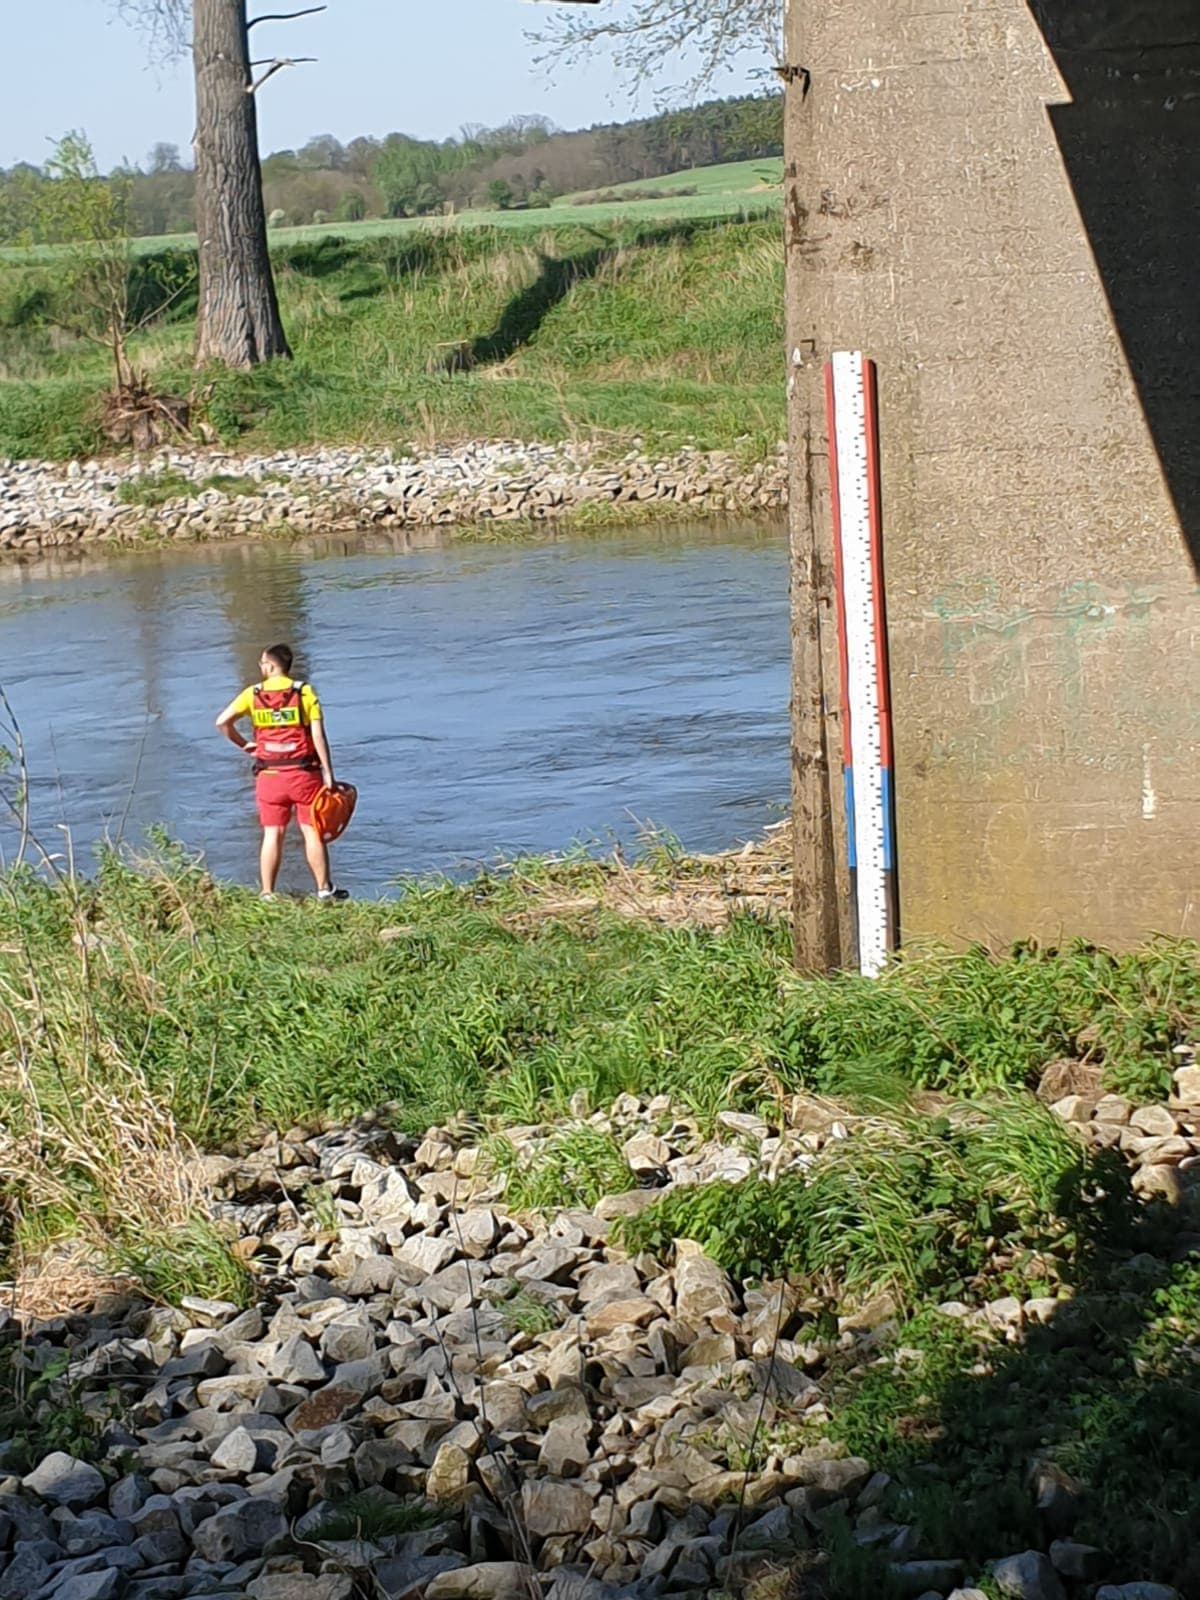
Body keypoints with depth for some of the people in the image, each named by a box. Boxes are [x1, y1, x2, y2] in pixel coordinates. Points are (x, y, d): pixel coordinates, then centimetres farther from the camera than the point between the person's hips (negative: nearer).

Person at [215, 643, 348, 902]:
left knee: (272, 835, 5)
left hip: (269, 776, 2)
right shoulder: (304, 692, -3)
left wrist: (243, 744, 10)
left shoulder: (253, 694, 1)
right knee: (313, 832, 5)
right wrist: (328, 773, -6)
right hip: (304, 773, -2)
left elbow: (223, 721, -5)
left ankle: (267, 894, 5)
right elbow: (318, 735, -9)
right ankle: (324, 889, 8)